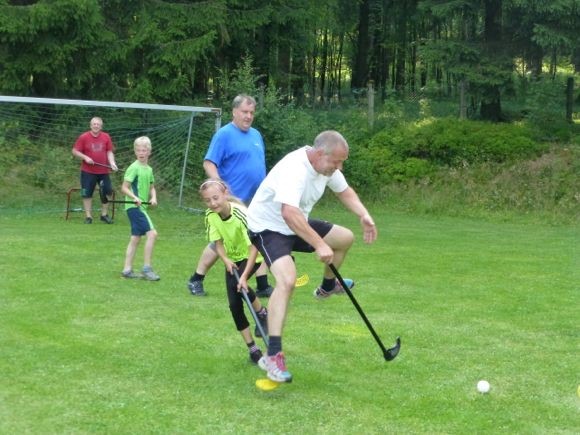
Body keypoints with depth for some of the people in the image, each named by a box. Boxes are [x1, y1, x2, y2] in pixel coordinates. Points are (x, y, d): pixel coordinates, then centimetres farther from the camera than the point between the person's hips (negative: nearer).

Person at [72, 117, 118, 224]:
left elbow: (110, 151, 6)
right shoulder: (83, 137, -4)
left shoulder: (106, 137, 3)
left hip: (103, 171, 2)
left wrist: (112, 162, -11)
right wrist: (85, 157, -16)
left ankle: (104, 215, 20)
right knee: (87, 194, 0)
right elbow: (75, 151, -2)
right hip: (88, 172, -2)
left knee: (107, 192, 5)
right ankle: (88, 216, 9)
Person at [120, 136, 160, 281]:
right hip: (134, 207, -9)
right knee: (152, 233, -16)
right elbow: (124, 187, -12)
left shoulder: (149, 169, 13)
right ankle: (146, 269, -11)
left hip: (141, 207, 9)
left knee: (136, 238, 11)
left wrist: (153, 197, 1)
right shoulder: (134, 168, -11)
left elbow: (151, 187, 21)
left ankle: (127, 270, 17)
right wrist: (134, 197, -26)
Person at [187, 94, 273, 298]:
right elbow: (209, 164, -14)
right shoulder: (224, 134, -9)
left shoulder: (256, 135, 14)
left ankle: (263, 286, 10)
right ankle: (196, 281, 15)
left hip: (256, 202, 7)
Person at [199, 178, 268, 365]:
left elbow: (254, 246, -32)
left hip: (251, 257, -5)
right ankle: (252, 349, 6)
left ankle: (262, 313, -3)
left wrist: (244, 275, -39)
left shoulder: (240, 213, -30)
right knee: (234, 304, -5)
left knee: (236, 285, -31)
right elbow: (218, 243, -6)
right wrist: (226, 260, -27)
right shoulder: (211, 216, -14)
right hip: (233, 259, 5)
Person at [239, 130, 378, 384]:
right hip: (268, 227, -9)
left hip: (296, 225, 9)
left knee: (346, 238, 16)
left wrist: (364, 216, -7)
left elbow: (344, 191, 10)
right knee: (287, 280, -30)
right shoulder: (294, 170, -36)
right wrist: (319, 245, -50)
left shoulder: (326, 164, -7)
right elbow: (289, 213, -48)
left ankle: (327, 286, 43)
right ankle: (274, 355, -31)